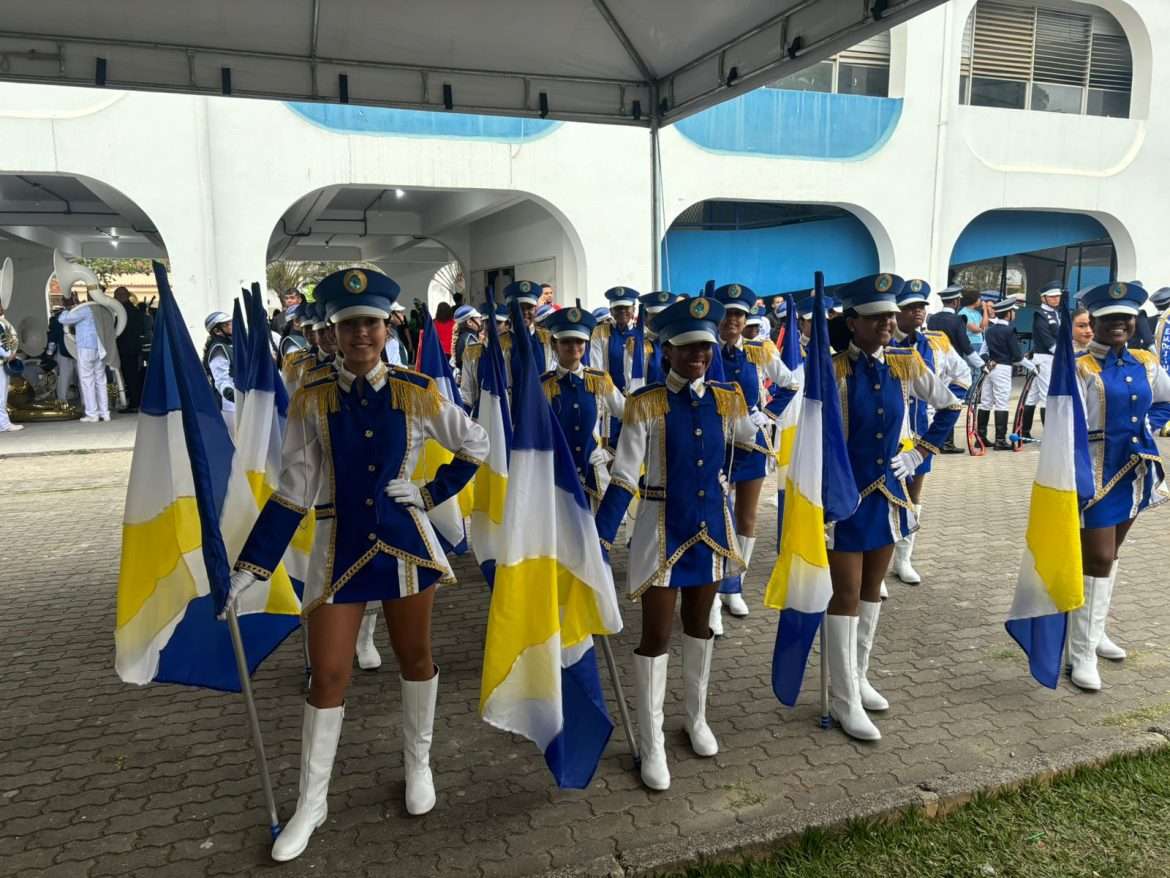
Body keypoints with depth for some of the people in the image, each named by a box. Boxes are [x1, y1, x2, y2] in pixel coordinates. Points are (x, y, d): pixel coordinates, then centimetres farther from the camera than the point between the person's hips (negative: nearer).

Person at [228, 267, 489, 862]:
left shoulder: (416, 393, -5)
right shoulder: (310, 400, -5)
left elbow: (476, 445, 7)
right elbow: (293, 493, -4)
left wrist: (432, 493, -3)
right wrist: (250, 567, -9)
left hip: (405, 542, 1)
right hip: (340, 549, 0)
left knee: (415, 656, 15)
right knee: (327, 675, 4)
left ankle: (419, 766, 38)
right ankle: (311, 804, 24)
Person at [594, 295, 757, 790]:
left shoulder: (728, 400, -1)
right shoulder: (645, 404, -12)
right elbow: (623, 478, -14)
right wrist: (599, 539, -18)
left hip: (711, 526, 4)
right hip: (662, 530, -4)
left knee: (700, 624, 19)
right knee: (656, 635, 2)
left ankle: (697, 720, 39)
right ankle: (652, 745, 18)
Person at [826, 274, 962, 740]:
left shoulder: (906, 365, 0)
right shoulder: (832, 371, -15)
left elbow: (950, 406, 17)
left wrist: (921, 452, 9)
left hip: (888, 494, 6)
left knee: (872, 589, 16)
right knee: (847, 595, 1)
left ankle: (858, 679, 33)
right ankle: (844, 698, 14)